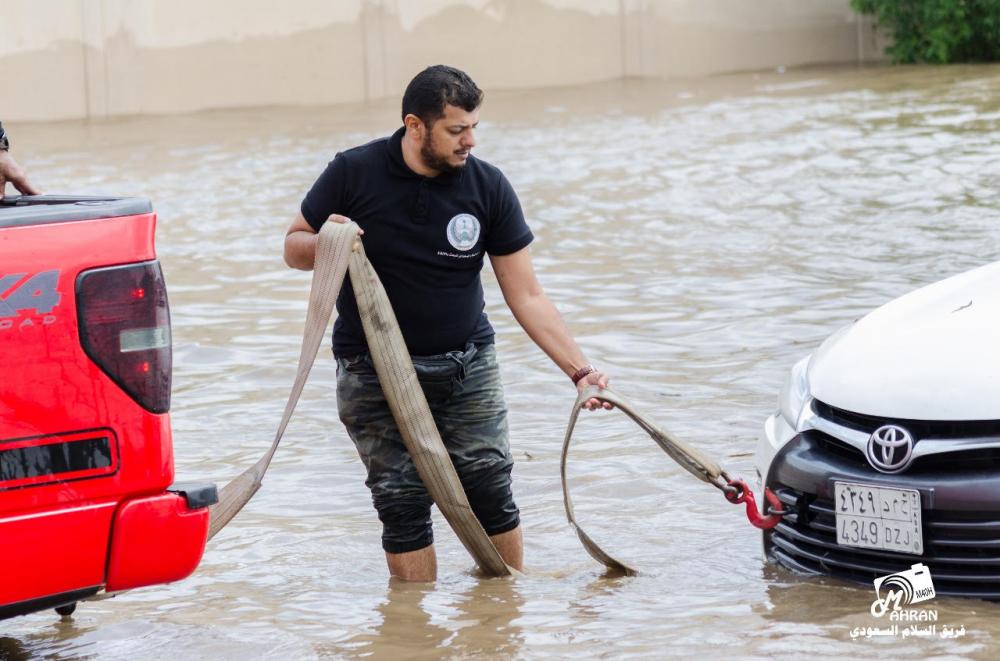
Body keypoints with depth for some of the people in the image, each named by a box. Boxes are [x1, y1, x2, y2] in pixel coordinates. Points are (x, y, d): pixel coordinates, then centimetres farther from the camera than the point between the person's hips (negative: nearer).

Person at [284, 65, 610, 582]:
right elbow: (294, 248, 4)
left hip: (467, 367, 2)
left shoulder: (488, 187, -5)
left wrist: (579, 370, -10)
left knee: (491, 494, -1)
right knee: (404, 504, -4)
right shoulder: (353, 174, -9)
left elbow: (526, 296, -2)